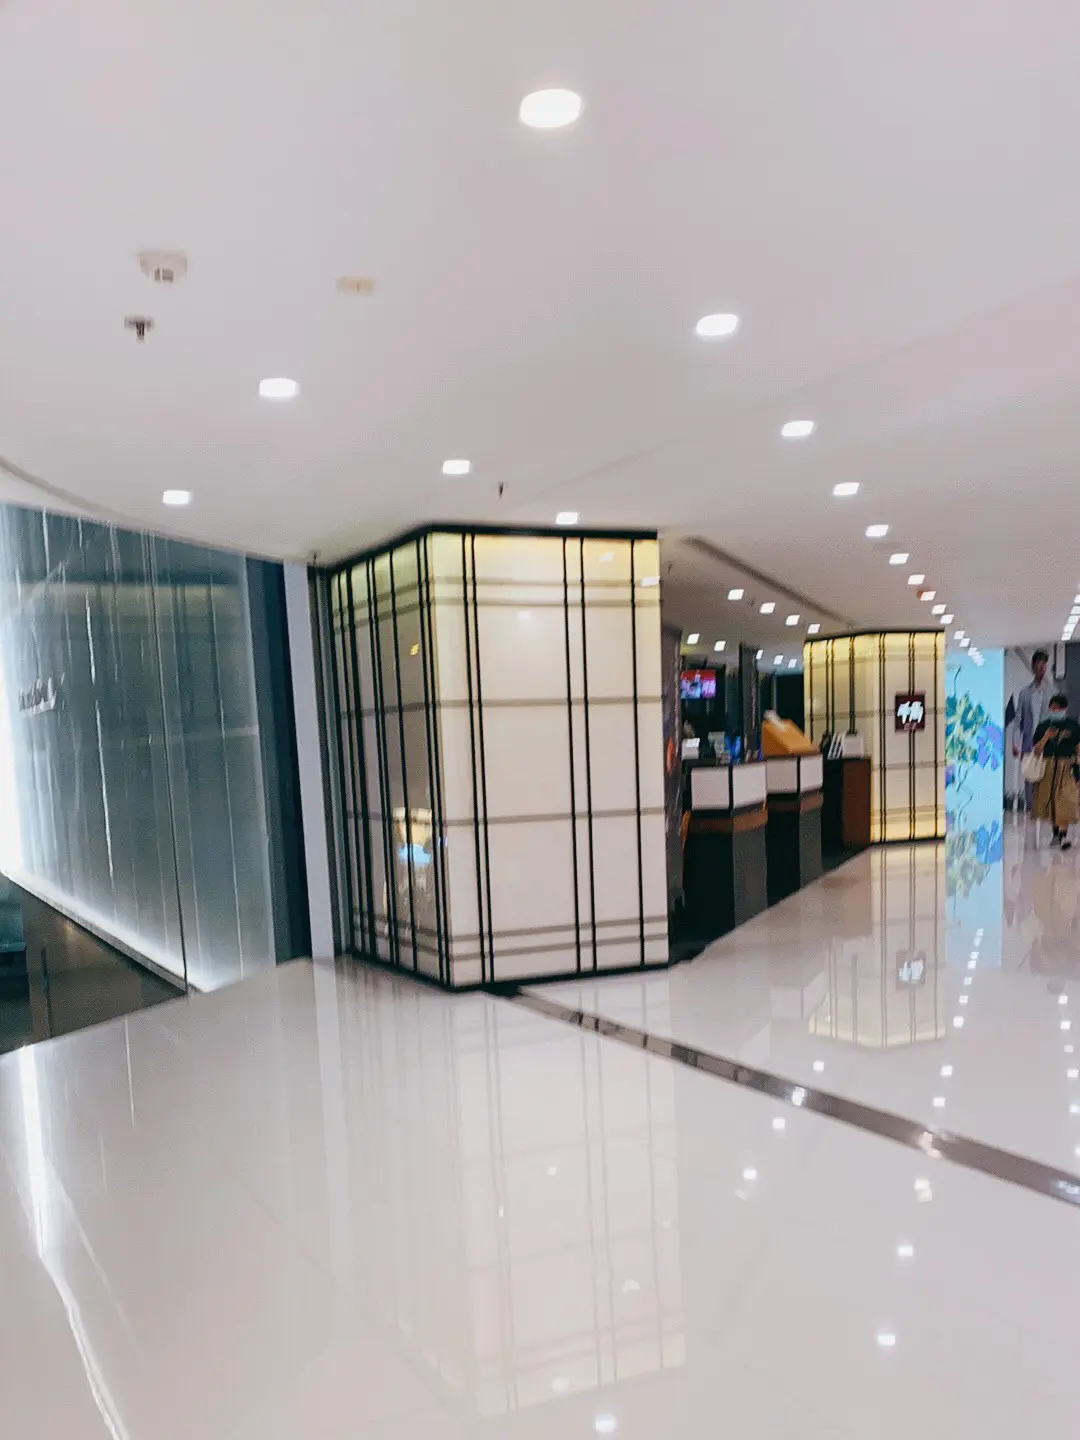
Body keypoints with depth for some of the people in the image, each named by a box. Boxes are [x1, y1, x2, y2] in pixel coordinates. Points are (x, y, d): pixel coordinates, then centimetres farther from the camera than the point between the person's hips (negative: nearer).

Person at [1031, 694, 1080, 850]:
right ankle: (1056, 832, 23)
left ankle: (1064, 835, -10)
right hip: (1048, 767, 2)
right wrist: (1046, 737, -14)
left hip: (1067, 768, -2)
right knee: (1050, 801, 8)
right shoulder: (1044, 726, 2)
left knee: (1066, 801, -12)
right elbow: (1036, 750, 0)